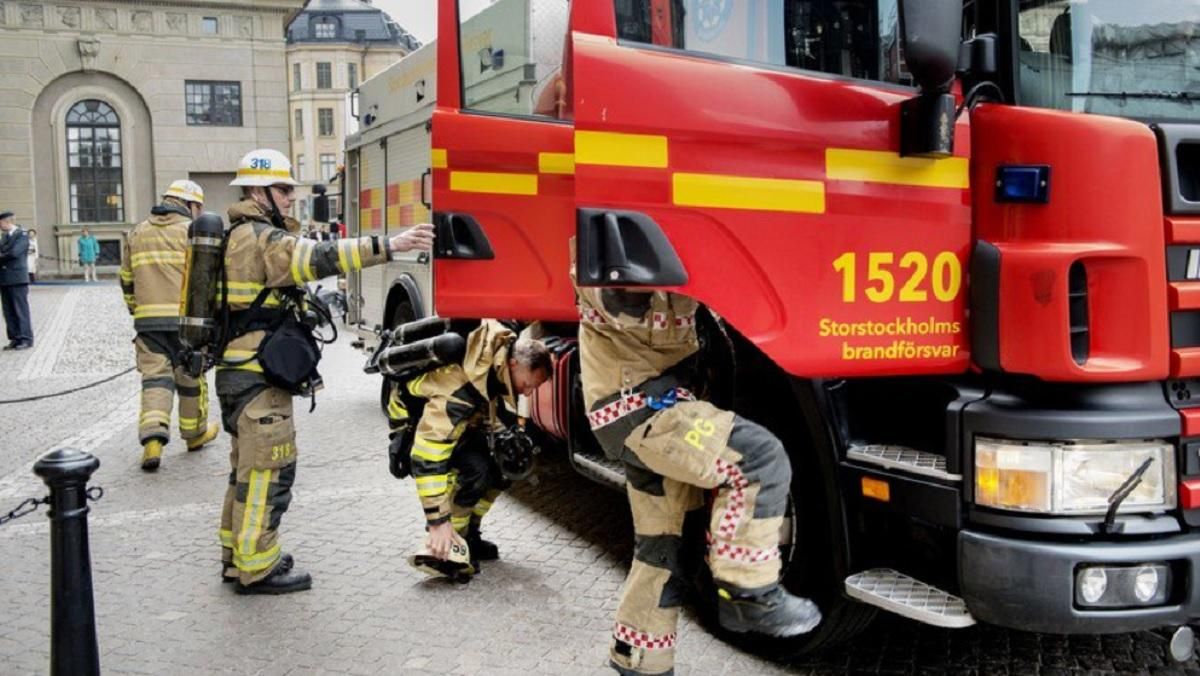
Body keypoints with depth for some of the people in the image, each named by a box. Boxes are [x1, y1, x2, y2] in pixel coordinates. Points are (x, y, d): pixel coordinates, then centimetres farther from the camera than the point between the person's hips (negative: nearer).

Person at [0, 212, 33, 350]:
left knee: (21, 310, -4)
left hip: (17, 278, -7)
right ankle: (15, 338, 11)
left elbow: (14, 252, -17)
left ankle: (26, 339, -1)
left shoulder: (22, 235, -6)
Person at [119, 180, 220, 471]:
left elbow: (127, 281, 18)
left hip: (148, 319, 3)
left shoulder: (136, 234, 14)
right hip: (186, 318, -3)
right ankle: (195, 433, 27)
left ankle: (152, 439, -14)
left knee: (155, 377, 3)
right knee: (191, 377, 12)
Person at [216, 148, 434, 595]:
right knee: (269, 469, -5)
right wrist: (390, 246, -36)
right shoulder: (260, 238, -15)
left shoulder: (240, 236, 18)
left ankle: (238, 556, 27)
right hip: (257, 375, -11)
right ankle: (256, 569, 1)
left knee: (250, 467, 18)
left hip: (240, 372, 11)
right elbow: (320, 259, -30)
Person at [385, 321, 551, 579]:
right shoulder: (462, 387, -42)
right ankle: (438, 550, -13)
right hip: (413, 418, -8)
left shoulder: (509, 346, -20)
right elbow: (427, 456, -42)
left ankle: (467, 536, 7)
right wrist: (438, 522, -40)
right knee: (475, 468, -28)